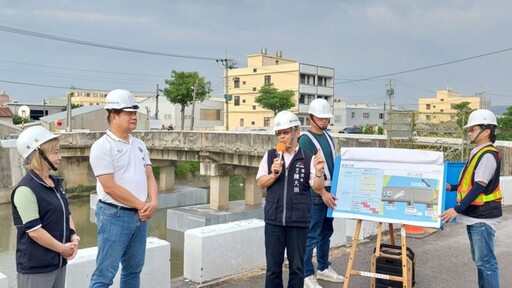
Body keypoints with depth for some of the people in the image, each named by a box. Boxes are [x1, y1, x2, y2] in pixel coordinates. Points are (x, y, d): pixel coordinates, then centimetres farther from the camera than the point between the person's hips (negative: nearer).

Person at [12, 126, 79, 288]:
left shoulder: (56, 183, 9)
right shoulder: (26, 189, -19)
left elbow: (67, 213, 15)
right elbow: (34, 230, -21)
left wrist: (74, 238, -1)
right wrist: (62, 248, -12)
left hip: (59, 261, 8)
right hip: (35, 266, -8)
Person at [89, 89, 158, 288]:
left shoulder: (139, 145, 12)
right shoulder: (102, 146, -11)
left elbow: (149, 176, 10)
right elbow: (110, 187, -17)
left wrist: (153, 202, -8)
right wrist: (141, 205, -13)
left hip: (140, 216, 7)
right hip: (115, 215, -7)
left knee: (133, 269, 16)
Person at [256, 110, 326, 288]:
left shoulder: (308, 158, -1)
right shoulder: (270, 156, 4)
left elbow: (317, 188, -3)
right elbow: (260, 183, 5)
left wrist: (318, 171, -21)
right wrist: (274, 174, -13)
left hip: (299, 221, -1)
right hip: (274, 220, 1)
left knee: (297, 266, 10)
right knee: (273, 266, 10)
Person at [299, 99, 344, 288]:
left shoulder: (328, 137, 13)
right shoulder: (305, 139, -12)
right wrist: (322, 192, -22)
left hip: (330, 191, 8)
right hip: (315, 194, -8)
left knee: (326, 233, 16)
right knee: (312, 236, -4)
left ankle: (323, 268, 29)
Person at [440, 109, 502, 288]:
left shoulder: (488, 155, -18)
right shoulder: (478, 153, 11)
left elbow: (479, 187, -22)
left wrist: (457, 210, -23)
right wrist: (452, 187, 11)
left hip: (483, 217, -10)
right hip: (474, 215, 10)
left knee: (485, 261, -4)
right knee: (479, 259, 17)